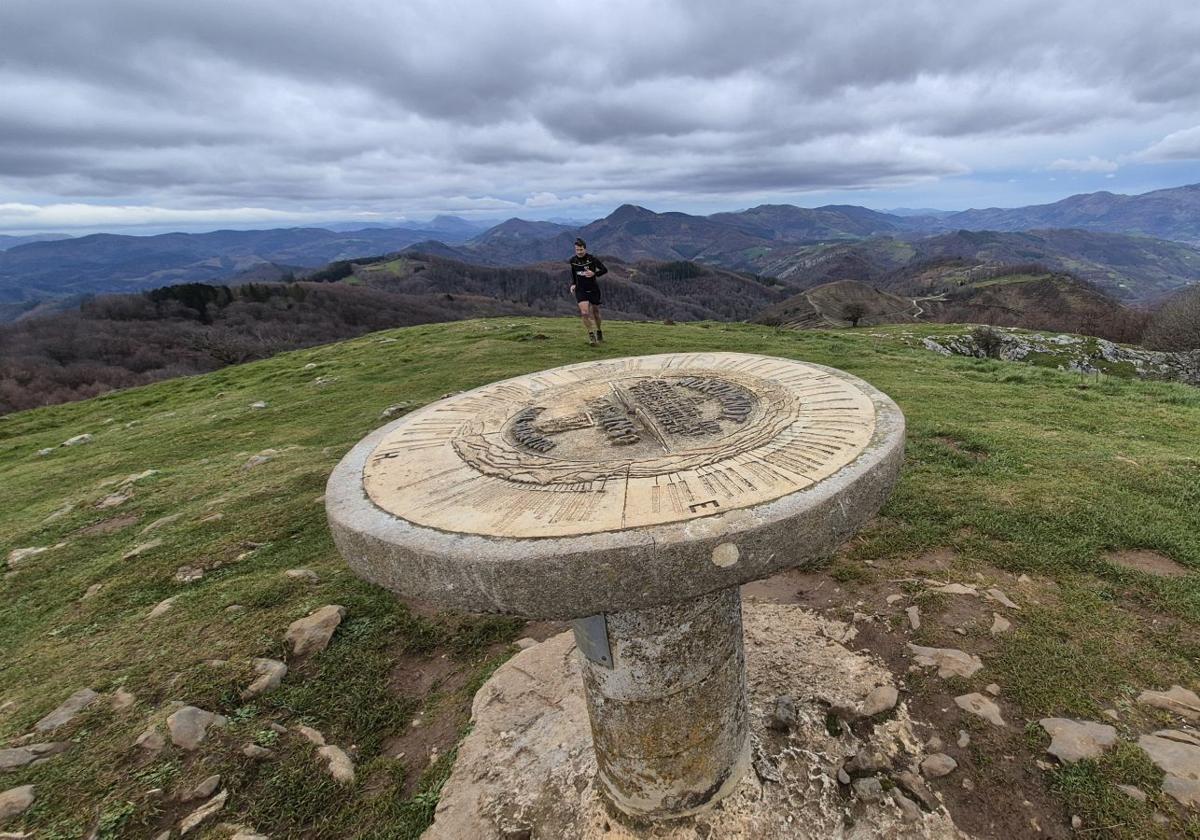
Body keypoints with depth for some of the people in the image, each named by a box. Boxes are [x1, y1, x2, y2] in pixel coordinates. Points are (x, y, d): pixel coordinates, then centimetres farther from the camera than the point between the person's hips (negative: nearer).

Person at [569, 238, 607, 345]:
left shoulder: (592, 259, -11)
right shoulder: (573, 260, 1)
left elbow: (604, 270, -7)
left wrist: (594, 273, -23)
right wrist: (573, 284, 7)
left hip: (593, 289, -1)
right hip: (580, 290, 1)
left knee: (595, 312, 10)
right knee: (584, 311, -18)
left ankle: (598, 331, 36)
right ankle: (591, 334, -10)